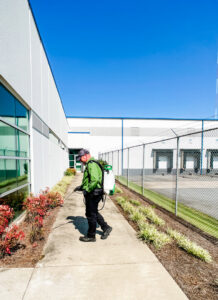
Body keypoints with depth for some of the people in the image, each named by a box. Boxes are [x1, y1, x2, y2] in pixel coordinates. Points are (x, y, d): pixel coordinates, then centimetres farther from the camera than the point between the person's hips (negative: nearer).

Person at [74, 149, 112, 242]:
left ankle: (91, 236, 18)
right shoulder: (90, 164, 17)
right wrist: (81, 187, 19)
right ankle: (106, 227, 29)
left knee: (91, 214, 3)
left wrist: (87, 190, -20)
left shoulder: (91, 164, -18)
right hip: (93, 194, 10)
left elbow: (95, 180, -29)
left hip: (93, 194, -10)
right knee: (94, 213, 20)